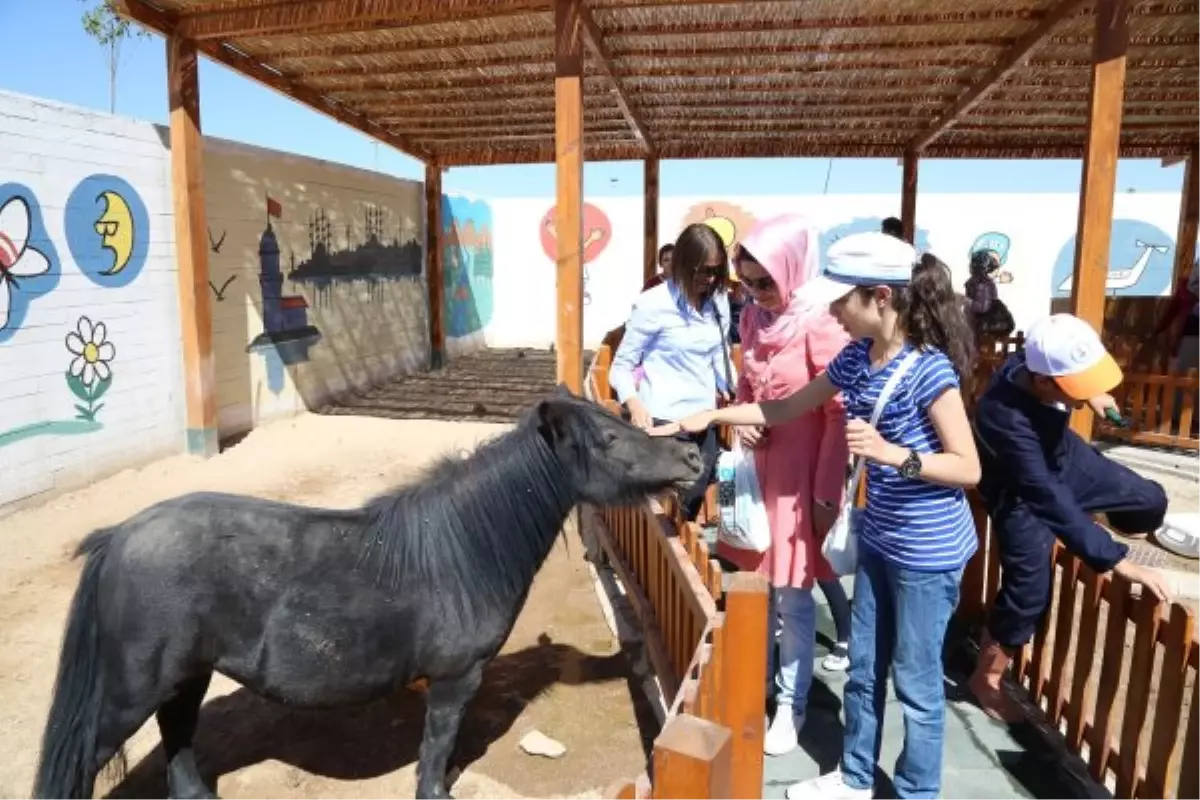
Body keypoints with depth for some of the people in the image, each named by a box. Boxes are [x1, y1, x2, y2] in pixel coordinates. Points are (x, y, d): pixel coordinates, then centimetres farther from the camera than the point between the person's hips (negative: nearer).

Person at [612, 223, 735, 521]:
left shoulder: (719, 301, 6)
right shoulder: (654, 303, -13)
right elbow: (622, 365, -10)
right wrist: (634, 404, -27)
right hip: (662, 422, -6)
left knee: (691, 507, 15)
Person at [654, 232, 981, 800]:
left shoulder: (930, 369, -21)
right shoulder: (854, 359, -1)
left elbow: (969, 468, -18)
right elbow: (785, 408, 9)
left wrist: (893, 454, -31)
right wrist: (709, 417, 4)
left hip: (928, 552, -7)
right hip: (878, 540, 7)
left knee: (916, 683, 11)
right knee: (864, 668, 21)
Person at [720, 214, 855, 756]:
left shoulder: (820, 325, -18)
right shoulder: (755, 317, 3)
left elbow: (840, 417, -15)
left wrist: (827, 492, -14)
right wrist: (742, 421, -3)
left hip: (801, 476, -6)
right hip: (759, 469, 6)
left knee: (793, 594, 4)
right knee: (759, 583, 16)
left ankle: (790, 704, 21)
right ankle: (764, 671, 35)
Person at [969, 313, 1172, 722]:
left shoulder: (1040, 364, -25)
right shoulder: (1005, 417, -45)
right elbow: (1049, 499, -41)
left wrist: (1090, 397, 20)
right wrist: (1116, 561, -39)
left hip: (1065, 458, 7)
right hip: (1022, 494, -7)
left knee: (1150, 503, 6)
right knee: (1029, 591, -5)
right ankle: (986, 679, 17)